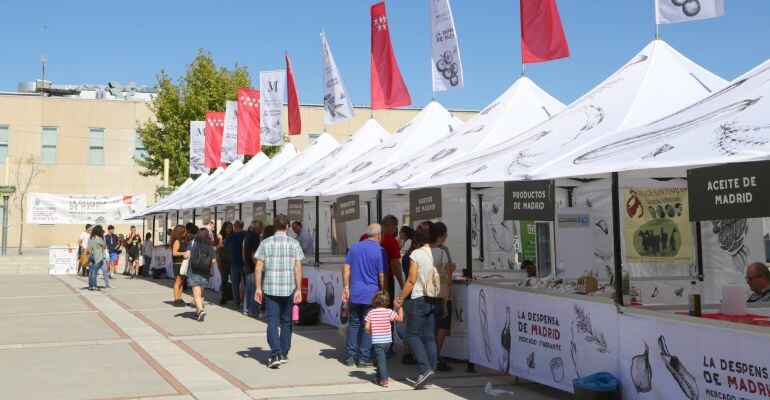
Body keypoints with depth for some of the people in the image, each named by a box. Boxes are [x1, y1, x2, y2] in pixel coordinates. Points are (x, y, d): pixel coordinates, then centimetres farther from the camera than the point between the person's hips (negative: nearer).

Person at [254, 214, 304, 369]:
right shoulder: (294, 243, 1)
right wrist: (298, 289, -1)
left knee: (272, 322, 0)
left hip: (270, 288, -1)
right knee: (286, 322, 15)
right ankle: (284, 354, 21)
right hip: (289, 289, 1)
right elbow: (298, 268, -4)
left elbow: (259, 267, -1)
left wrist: (258, 288, 4)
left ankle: (276, 354, -14)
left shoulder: (265, 243, 2)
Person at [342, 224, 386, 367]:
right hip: (371, 295, -4)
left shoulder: (354, 247, 6)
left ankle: (350, 357, 14)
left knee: (353, 324, 12)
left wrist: (346, 287, 8)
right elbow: (382, 276, -9)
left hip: (354, 294, 4)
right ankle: (363, 358, 7)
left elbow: (346, 268, 4)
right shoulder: (379, 250, -8)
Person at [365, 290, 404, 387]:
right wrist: (400, 308, 3)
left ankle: (384, 380, -8)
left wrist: (370, 333, 15)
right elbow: (400, 318, -6)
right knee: (382, 358, 22)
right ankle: (379, 376, 35)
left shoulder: (371, 313, -3)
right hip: (387, 340, 2)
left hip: (376, 341, -2)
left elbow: (367, 327, -5)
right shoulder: (389, 312, -5)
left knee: (381, 359, -1)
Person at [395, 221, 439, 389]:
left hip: (419, 299, -5)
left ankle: (425, 369, -10)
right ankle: (431, 369, 11)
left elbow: (411, 280, -9)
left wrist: (400, 298, 2)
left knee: (413, 335, 3)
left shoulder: (416, 254, -10)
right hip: (435, 299, 5)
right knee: (430, 337, 11)